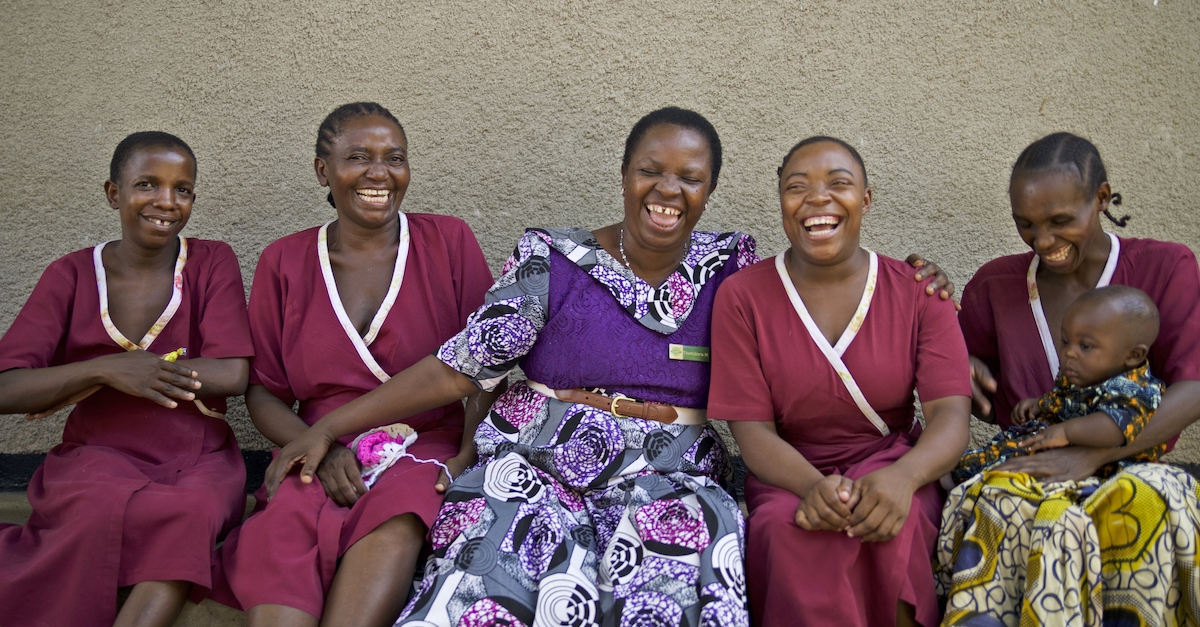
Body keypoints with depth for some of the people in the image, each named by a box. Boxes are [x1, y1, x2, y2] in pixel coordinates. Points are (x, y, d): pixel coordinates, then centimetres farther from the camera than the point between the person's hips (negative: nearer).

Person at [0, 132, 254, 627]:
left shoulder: (212, 263, 5)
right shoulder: (71, 276, 7)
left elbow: (233, 375, -9)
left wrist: (82, 382, -9)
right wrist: (106, 369, -20)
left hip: (198, 459, 0)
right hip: (98, 455, 0)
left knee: (194, 509, -34)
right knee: (108, 506, -35)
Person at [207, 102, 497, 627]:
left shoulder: (449, 242, 7)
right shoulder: (284, 262, 11)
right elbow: (262, 392, 10)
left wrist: (469, 456, -13)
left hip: (430, 453, -1)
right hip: (323, 465, 1)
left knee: (394, 529, -34)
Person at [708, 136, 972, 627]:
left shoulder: (917, 291, 1)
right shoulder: (742, 297, -1)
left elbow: (951, 412, -9)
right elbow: (752, 429, -6)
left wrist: (903, 476, -31)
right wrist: (813, 487, -27)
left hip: (891, 463, 1)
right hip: (788, 477, 0)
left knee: (893, 523, -32)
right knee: (788, 528, -33)